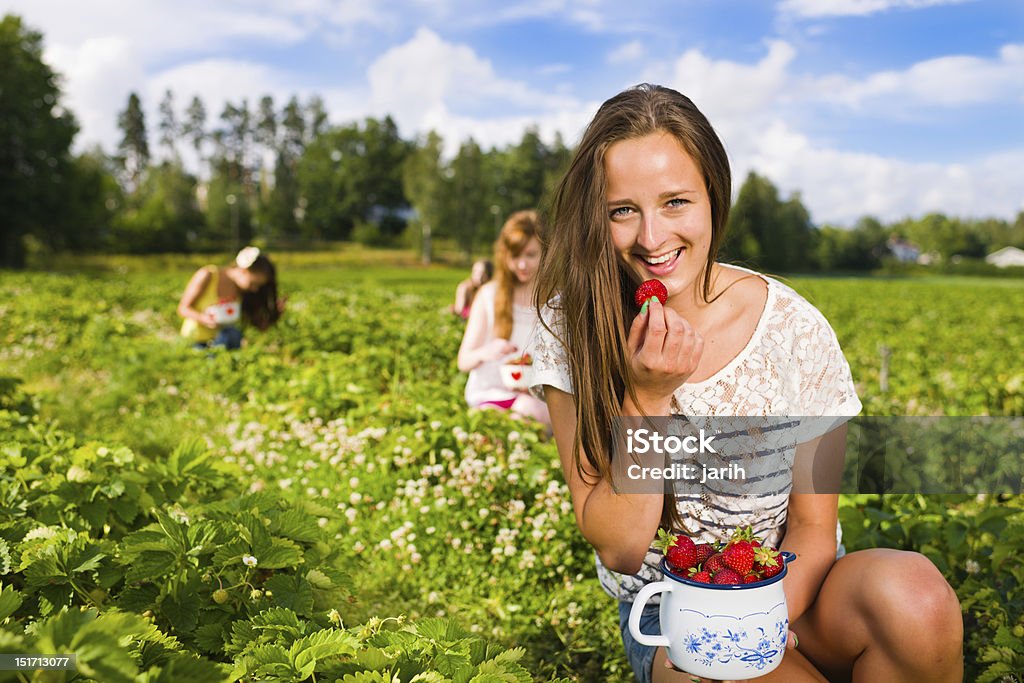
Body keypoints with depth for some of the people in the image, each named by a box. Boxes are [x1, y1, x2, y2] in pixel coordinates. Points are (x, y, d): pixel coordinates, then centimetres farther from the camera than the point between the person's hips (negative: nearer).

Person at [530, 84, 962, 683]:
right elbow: (619, 547, -13)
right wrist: (646, 397, -26)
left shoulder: (793, 329, -12)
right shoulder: (572, 332, -12)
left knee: (913, 594, -29)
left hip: (787, 591, 2)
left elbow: (814, 530, -6)